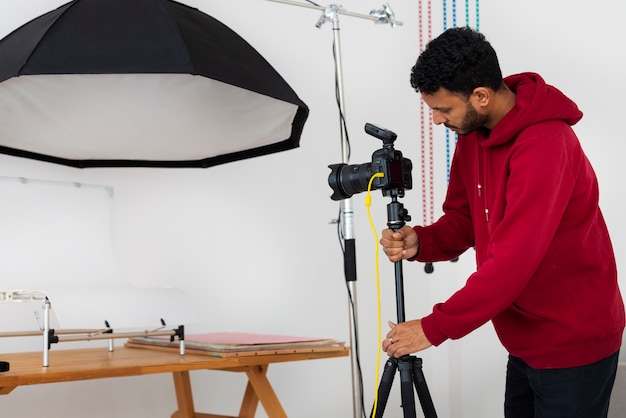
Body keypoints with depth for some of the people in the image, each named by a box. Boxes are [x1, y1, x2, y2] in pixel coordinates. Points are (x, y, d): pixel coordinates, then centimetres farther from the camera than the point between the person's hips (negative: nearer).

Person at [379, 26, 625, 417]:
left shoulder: (545, 145, -27)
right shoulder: (473, 131, -1)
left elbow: (514, 260, -31)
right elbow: (464, 219, 6)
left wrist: (434, 328, -26)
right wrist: (421, 242, -15)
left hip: (573, 345, -7)